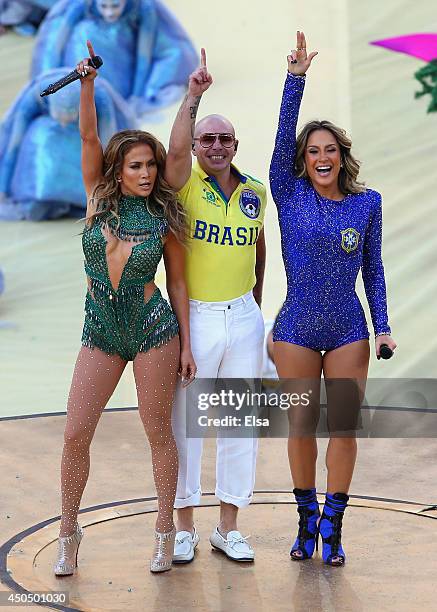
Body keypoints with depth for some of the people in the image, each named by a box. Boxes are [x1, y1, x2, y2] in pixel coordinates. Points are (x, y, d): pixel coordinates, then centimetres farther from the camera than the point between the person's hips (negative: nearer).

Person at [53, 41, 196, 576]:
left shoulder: (164, 218, -1)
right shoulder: (99, 201, 2)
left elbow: (176, 281, 4)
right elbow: (88, 137, -8)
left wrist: (185, 344, 3)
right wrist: (87, 83, -20)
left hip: (152, 329, -2)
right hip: (100, 330, 2)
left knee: (157, 432, 4)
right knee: (75, 435, 0)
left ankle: (165, 531, 18)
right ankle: (69, 532, 16)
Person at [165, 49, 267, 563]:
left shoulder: (255, 192, 7)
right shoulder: (186, 186, -5)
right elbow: (175, 151, -27)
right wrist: (193, 95, -31)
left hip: (243, 317, 4)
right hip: (194, 317, -3)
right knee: (184, 419, 3)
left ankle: (228, 526, 20)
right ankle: (184, 525, 16)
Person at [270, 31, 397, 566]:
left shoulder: (367, 202, 1)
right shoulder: (290, 194, -1)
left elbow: (373, 268, 6)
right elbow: (283, 136, -13)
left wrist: (382, 326, 0)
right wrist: (296, 77, -21)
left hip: (348, 331, 1)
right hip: (296, 330, 0)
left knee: (343, 428, 0)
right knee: (300, 427, 5)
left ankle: (332, 526, 13)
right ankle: (306, 521, 21)